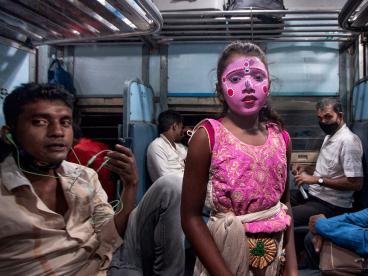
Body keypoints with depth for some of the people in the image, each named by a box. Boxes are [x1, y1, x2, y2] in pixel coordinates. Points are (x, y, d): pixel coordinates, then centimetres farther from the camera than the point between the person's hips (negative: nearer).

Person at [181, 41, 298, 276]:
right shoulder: (207, 136, -16)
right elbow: (191, 217, -15)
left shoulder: (281, 138, -2)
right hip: (225, 257, -4)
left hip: (275, 257, 4)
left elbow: (285, 203, 7)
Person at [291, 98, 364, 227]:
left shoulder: (348, 140, -18)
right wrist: (306, 170, 5)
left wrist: (316, 179, -23)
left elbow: (356, 183, -24)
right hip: (315, 194, 10)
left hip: (331, 205, -10)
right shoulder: (329, 136, 13)